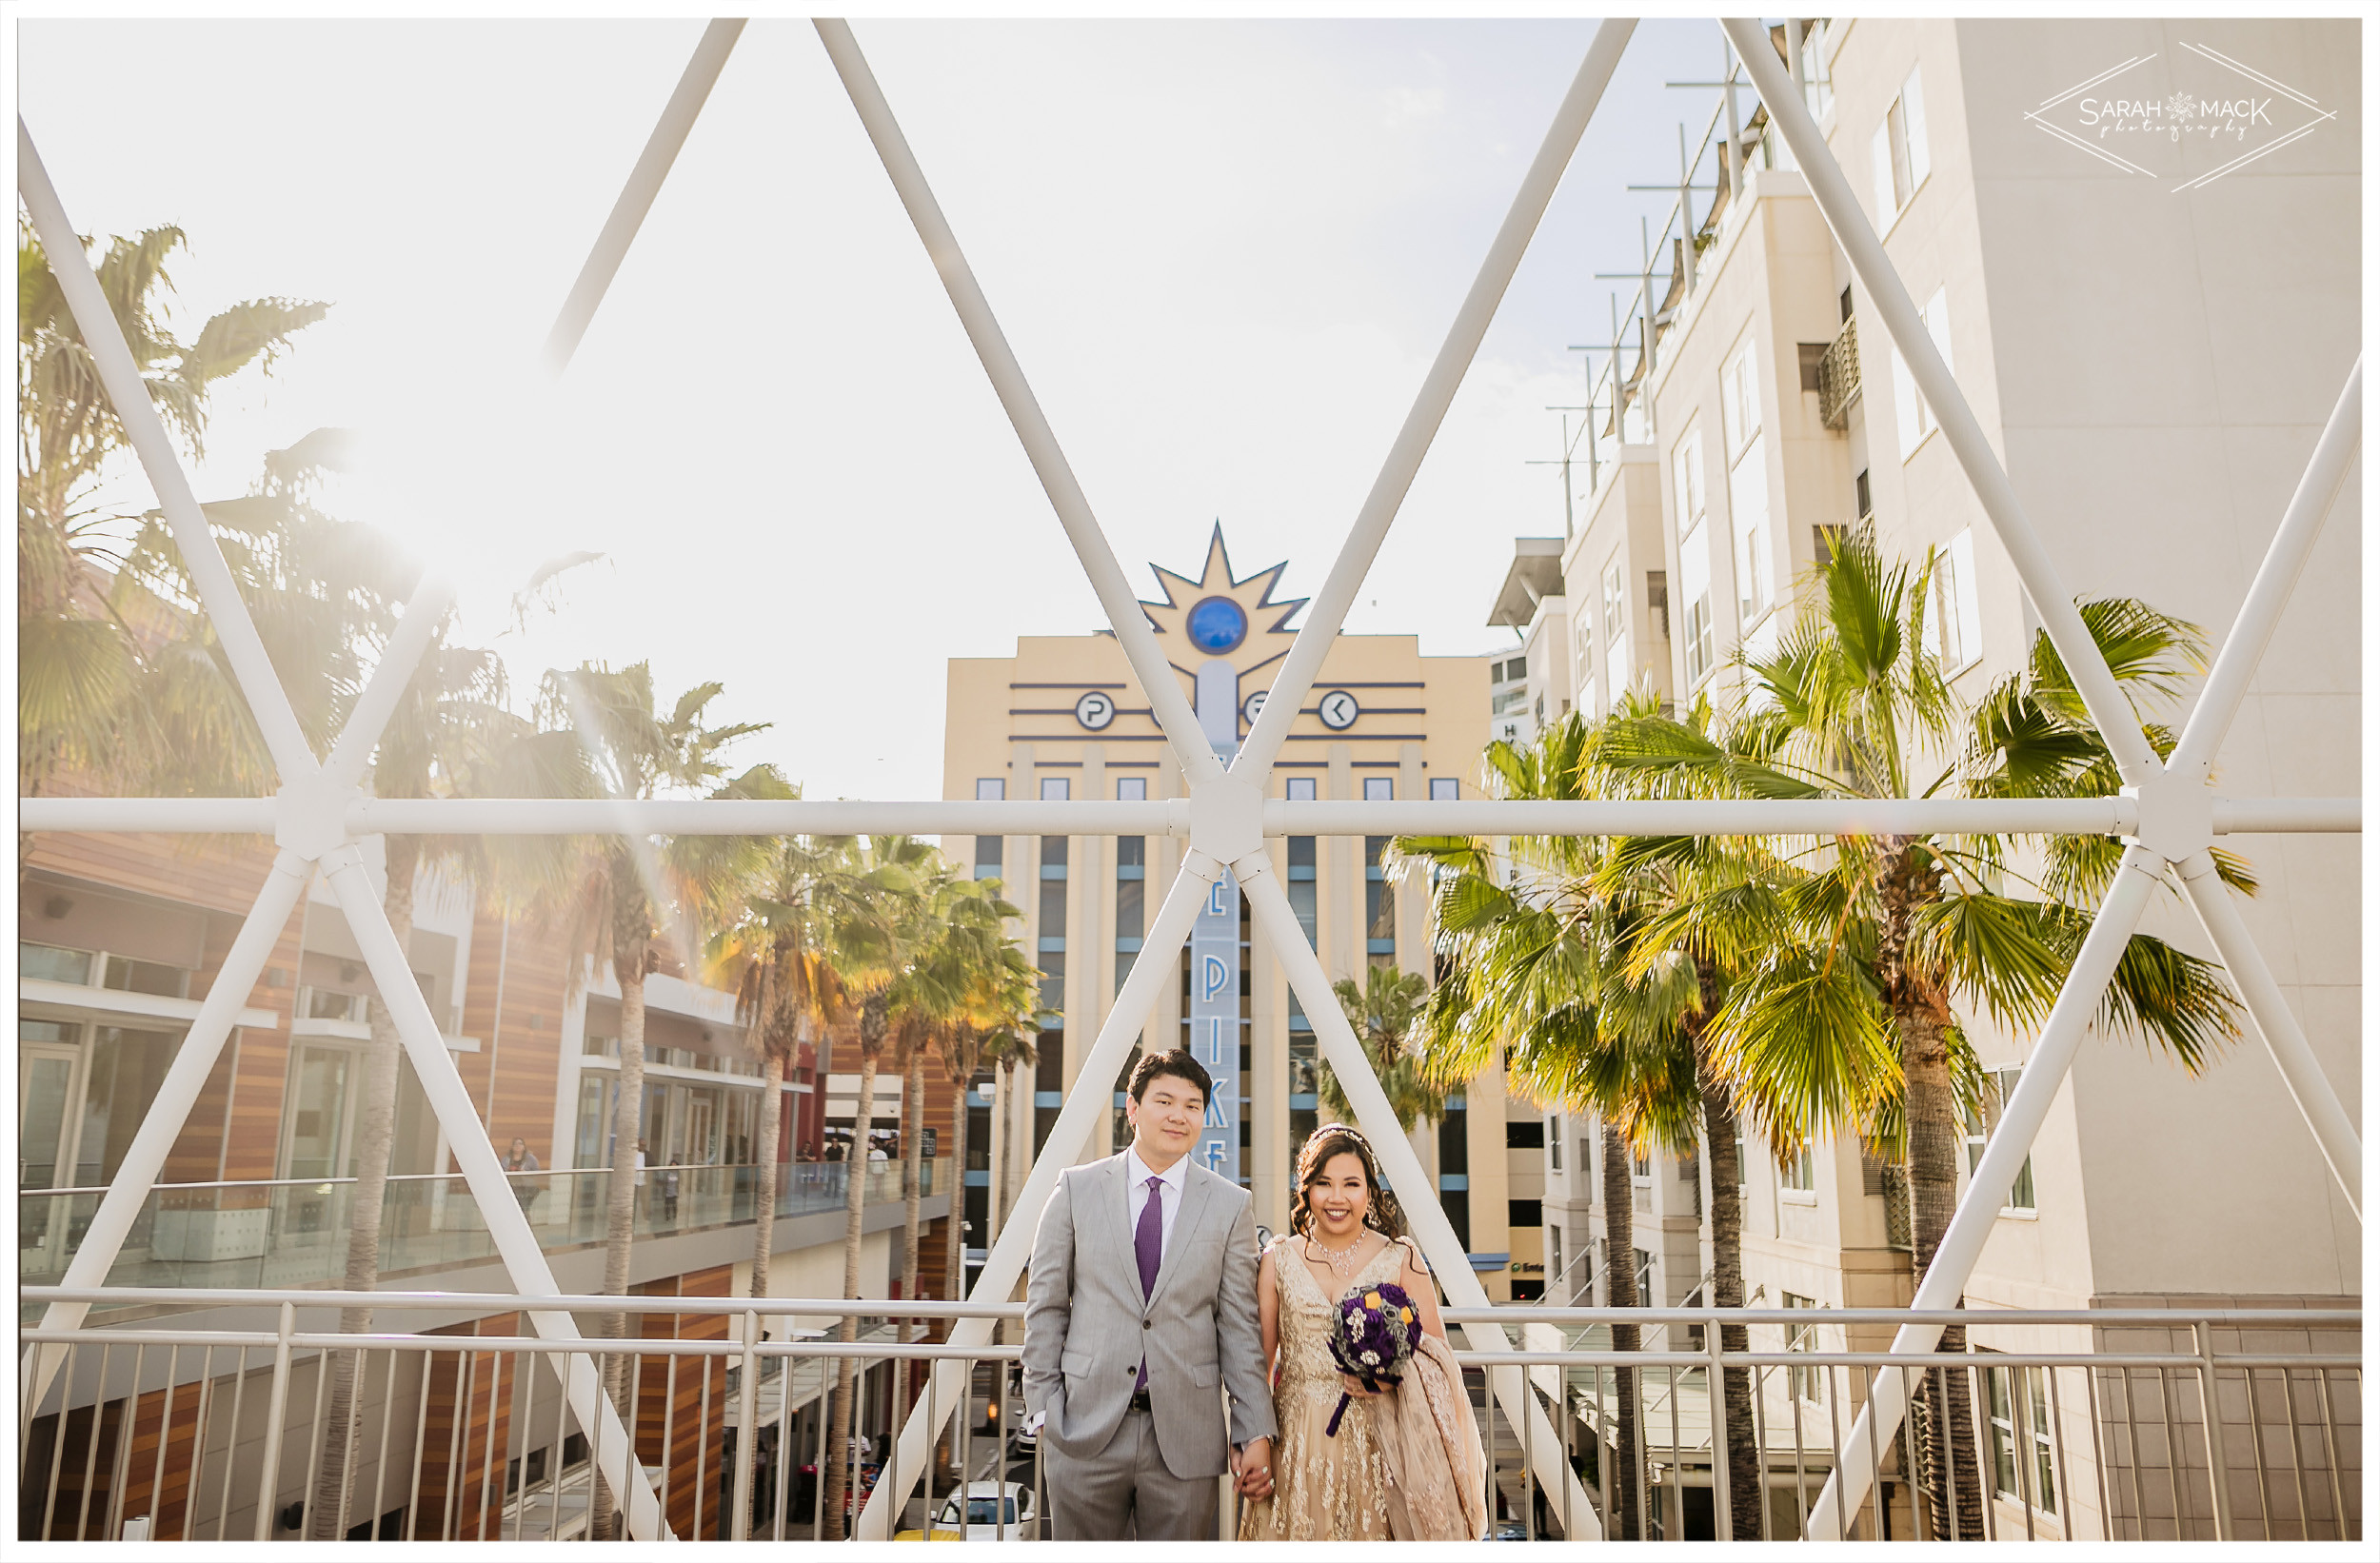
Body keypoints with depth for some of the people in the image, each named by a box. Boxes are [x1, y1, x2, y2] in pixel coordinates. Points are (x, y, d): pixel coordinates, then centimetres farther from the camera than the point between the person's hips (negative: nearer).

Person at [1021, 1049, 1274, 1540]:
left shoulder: (1230, 1204, 2)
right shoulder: (1077, 1188, 2)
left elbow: (1239, 1326, 2)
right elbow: (1045, 1305, 5)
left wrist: (1256, 1431, -1)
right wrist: (1042, 1405, 1)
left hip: (1186, 1437, 0)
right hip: (1086, 1428, 0)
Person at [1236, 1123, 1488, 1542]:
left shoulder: (1401, 1259, 1)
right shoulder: (1278, 1260, 5)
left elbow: (1437, 1353, 4)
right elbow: (1258, 1361, 7)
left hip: (1378, 1442, -1)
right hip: (1298, 1446, 1)